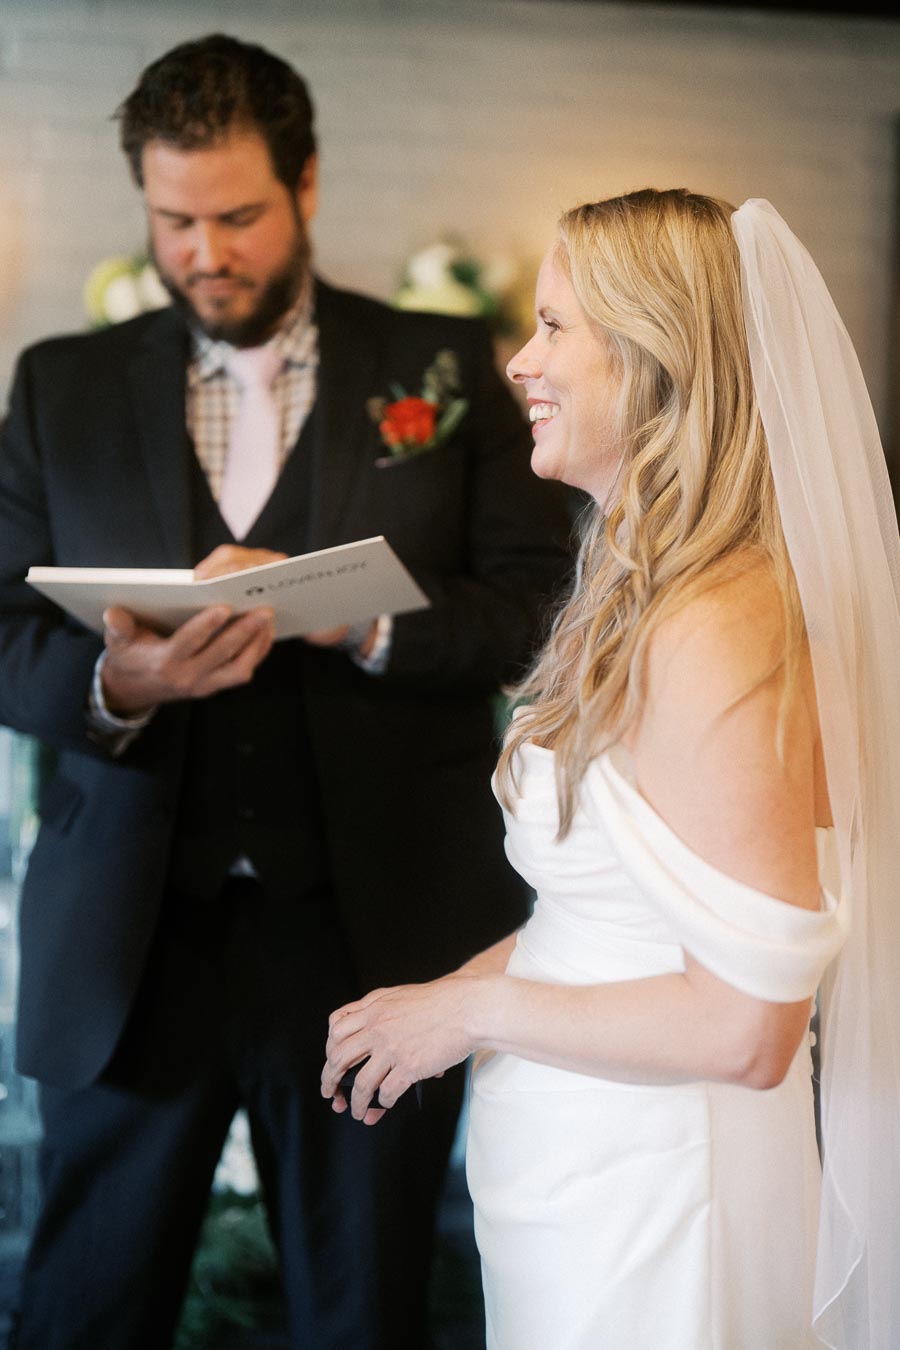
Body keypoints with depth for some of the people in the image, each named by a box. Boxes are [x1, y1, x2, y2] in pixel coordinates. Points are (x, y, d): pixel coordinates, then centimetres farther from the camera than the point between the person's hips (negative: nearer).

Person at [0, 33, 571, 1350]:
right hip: (129, 941, 1)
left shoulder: (443, 365, 5)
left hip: (372, 932, -1)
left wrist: (357, 621, -19)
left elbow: (539, 598, -1)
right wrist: (121, 679, -19)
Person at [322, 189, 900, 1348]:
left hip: (649, 1197, -9)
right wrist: (456, 992, 4)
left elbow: (744, 1027, -25)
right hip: (585, 1175, 9)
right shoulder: (653, 601, 8)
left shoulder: (718, 632, -24)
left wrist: (475, 1007, -15)